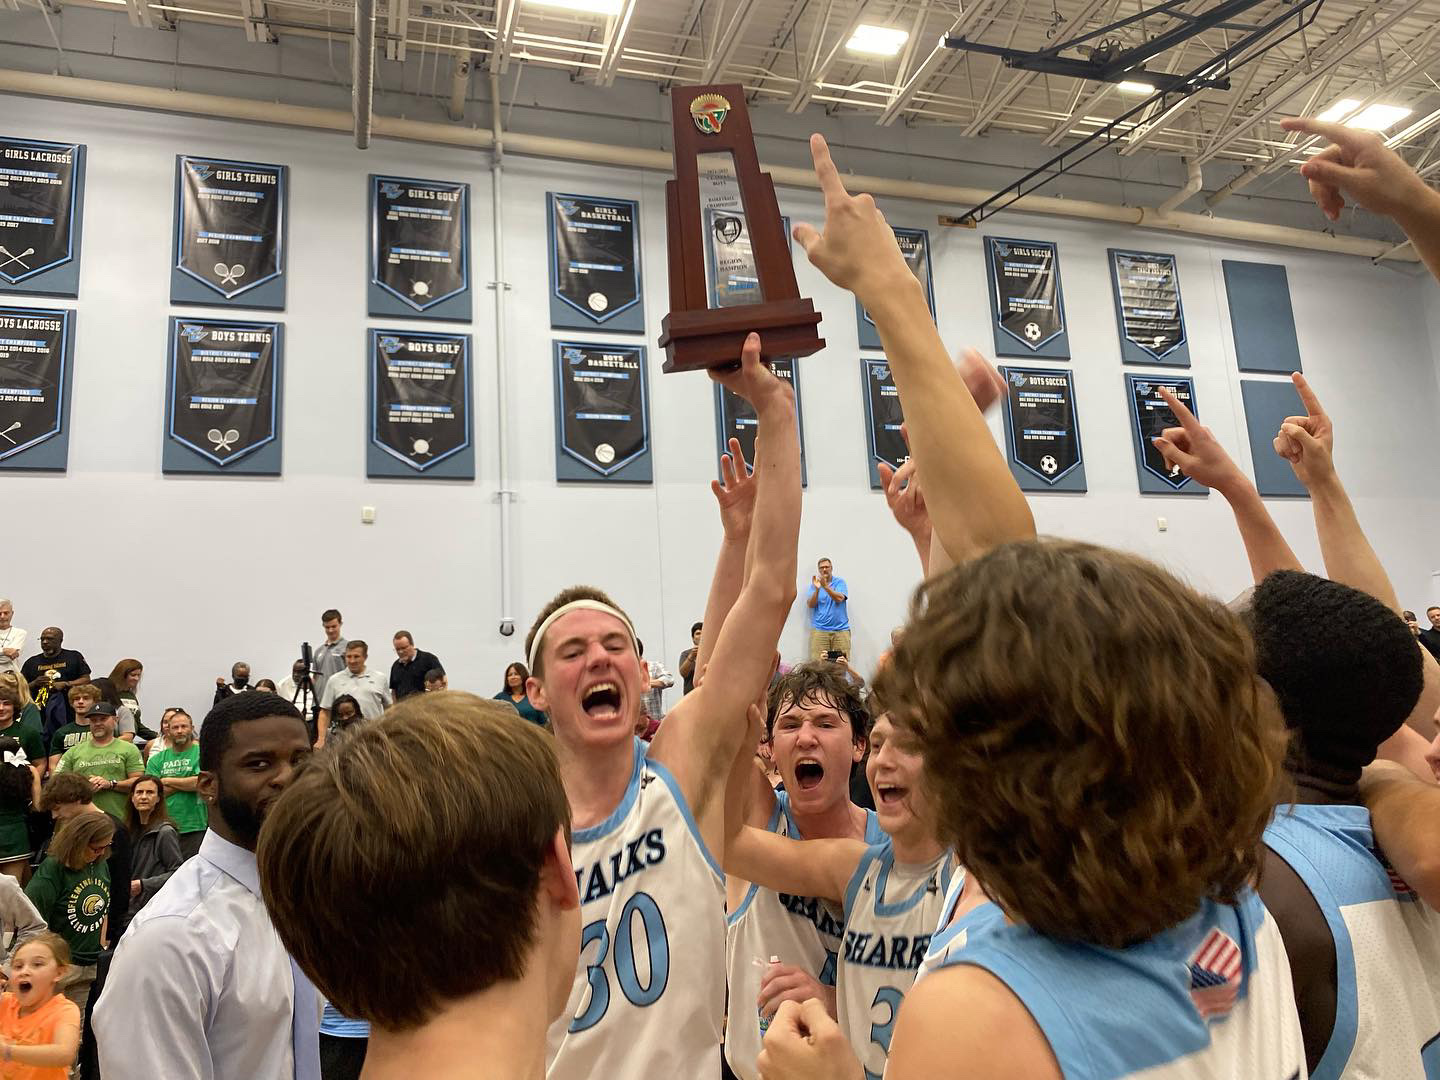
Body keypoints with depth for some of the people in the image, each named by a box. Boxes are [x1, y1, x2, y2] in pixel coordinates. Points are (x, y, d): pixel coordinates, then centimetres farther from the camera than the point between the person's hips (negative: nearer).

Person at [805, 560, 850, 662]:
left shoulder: (840, 582, 6)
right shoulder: (814, 583, 10)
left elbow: (839, 598, -11)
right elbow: (810, 605, -1)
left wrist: (825, 586, -24)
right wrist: (817, 589, -16)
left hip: (841, 629, 0)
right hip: (819, 630, 1)